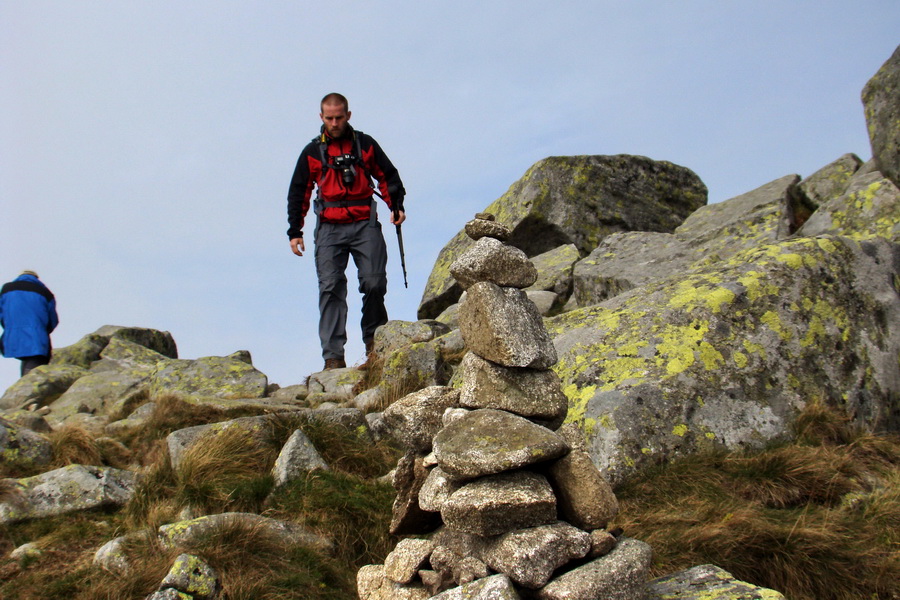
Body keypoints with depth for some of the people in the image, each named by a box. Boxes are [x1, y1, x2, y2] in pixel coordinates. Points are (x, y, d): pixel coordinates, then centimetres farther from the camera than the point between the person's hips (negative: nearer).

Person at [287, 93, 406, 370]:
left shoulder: (365, 144, 12)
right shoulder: (312, 151, 12)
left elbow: (388, 176, 18)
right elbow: (298, 192, 15)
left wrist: (396, 206, 3)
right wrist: (294, 231, 10)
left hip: (365, 224, 0)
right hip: (329, 228, 0)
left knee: (374, 283, -8)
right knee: (331, 288, -9)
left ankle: (374, 341, 13)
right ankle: (333, 355, -11)